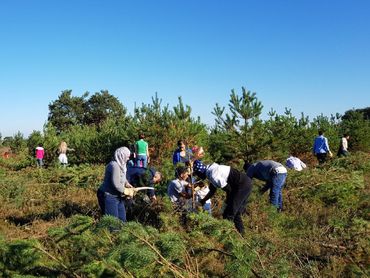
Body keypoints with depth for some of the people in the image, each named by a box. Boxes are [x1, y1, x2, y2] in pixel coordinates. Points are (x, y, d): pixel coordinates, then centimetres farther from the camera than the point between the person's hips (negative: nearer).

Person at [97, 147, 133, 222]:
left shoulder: (120, 165, 6)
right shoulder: (114, 166, -23)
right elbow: (116, 184, -27)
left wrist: (126, 183, 5)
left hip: (117, 196, 10)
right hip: (109, 197, -10)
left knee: (122, 219, 16)